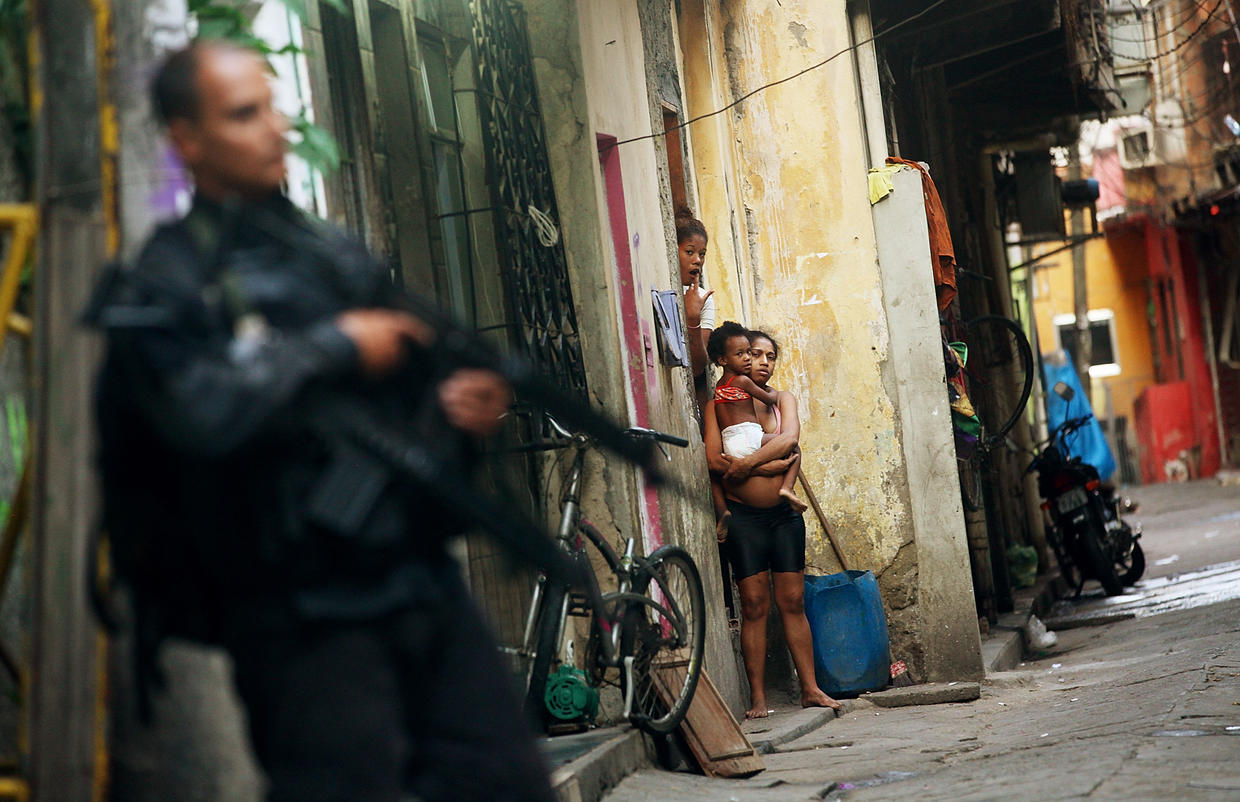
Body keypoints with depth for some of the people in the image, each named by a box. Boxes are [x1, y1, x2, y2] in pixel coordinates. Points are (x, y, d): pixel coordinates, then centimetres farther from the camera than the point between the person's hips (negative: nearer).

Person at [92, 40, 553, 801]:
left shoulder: (340, 255, 15)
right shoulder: (169, 284, -4)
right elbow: (201, 411, -23)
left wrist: (458, 406, 0)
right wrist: (336, 345, -13)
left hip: (424, 585, 6)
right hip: (308, 618, -6)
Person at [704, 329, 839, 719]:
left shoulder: (782, 399, 10)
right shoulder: (719, 403, 0)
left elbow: (790, 436, -10)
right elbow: (714, 459, -12)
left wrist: (747, 463, -20)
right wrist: (770, 466, -14)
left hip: (784, 513, 3)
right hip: (744, 515, -3)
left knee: (793, 602, 3)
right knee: (754, 604, -3)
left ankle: (810, 689, 6)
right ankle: (757, 697, 0)